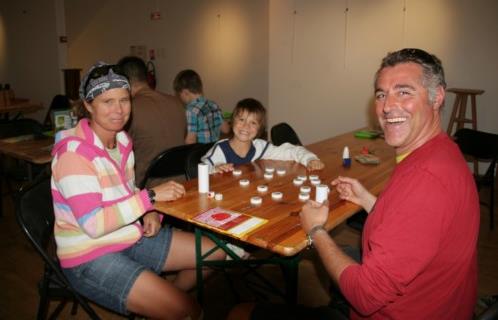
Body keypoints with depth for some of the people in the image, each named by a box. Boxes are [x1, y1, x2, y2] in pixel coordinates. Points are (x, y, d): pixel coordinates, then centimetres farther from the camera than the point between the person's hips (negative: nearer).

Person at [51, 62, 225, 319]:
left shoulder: (122, 140, 3)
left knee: (216, 252, 9)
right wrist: (150, 196, -26)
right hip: (91, 258, -8)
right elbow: (93, 224, -27)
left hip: (132, 237, 8)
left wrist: (149, 212, -7)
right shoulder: (74, 153, -22)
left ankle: (163, 298, 26)